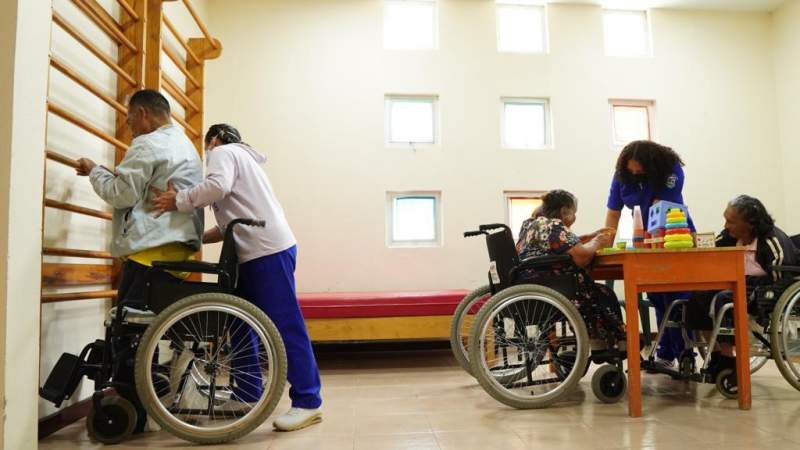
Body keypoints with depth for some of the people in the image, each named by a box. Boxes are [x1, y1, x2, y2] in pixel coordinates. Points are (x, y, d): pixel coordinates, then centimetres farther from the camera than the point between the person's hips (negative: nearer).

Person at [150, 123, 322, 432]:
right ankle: (247, 395, 21)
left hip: (268, 251, -10)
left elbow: (218, 186, -23)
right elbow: (231, 224, 25)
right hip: (258, 252, 10)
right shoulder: (241, 157, 31)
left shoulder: (223, 152, 3)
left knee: (285, 326, -10)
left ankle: (307, 402, -6)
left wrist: (178, 201, -13)